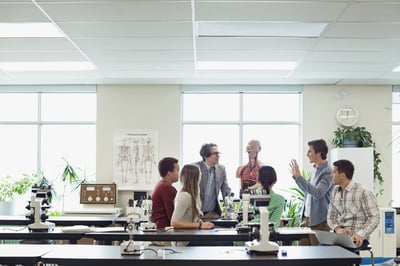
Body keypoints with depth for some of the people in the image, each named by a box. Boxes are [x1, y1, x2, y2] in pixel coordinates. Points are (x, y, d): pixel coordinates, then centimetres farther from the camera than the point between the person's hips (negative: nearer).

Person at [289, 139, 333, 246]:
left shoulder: (327, 172, -14)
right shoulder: (314, 170, 12)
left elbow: (317, 193, -27)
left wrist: (299, 177, -27)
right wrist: (295, 175, 20)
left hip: (319, 221, -8)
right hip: (306, 217, 8)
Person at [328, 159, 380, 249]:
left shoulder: (364, 193, -7)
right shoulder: (335, 192, 13)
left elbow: (374, 218, -11)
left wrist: (360, 235, -25)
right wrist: (337, 229, -6)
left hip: (356, 239, -6)